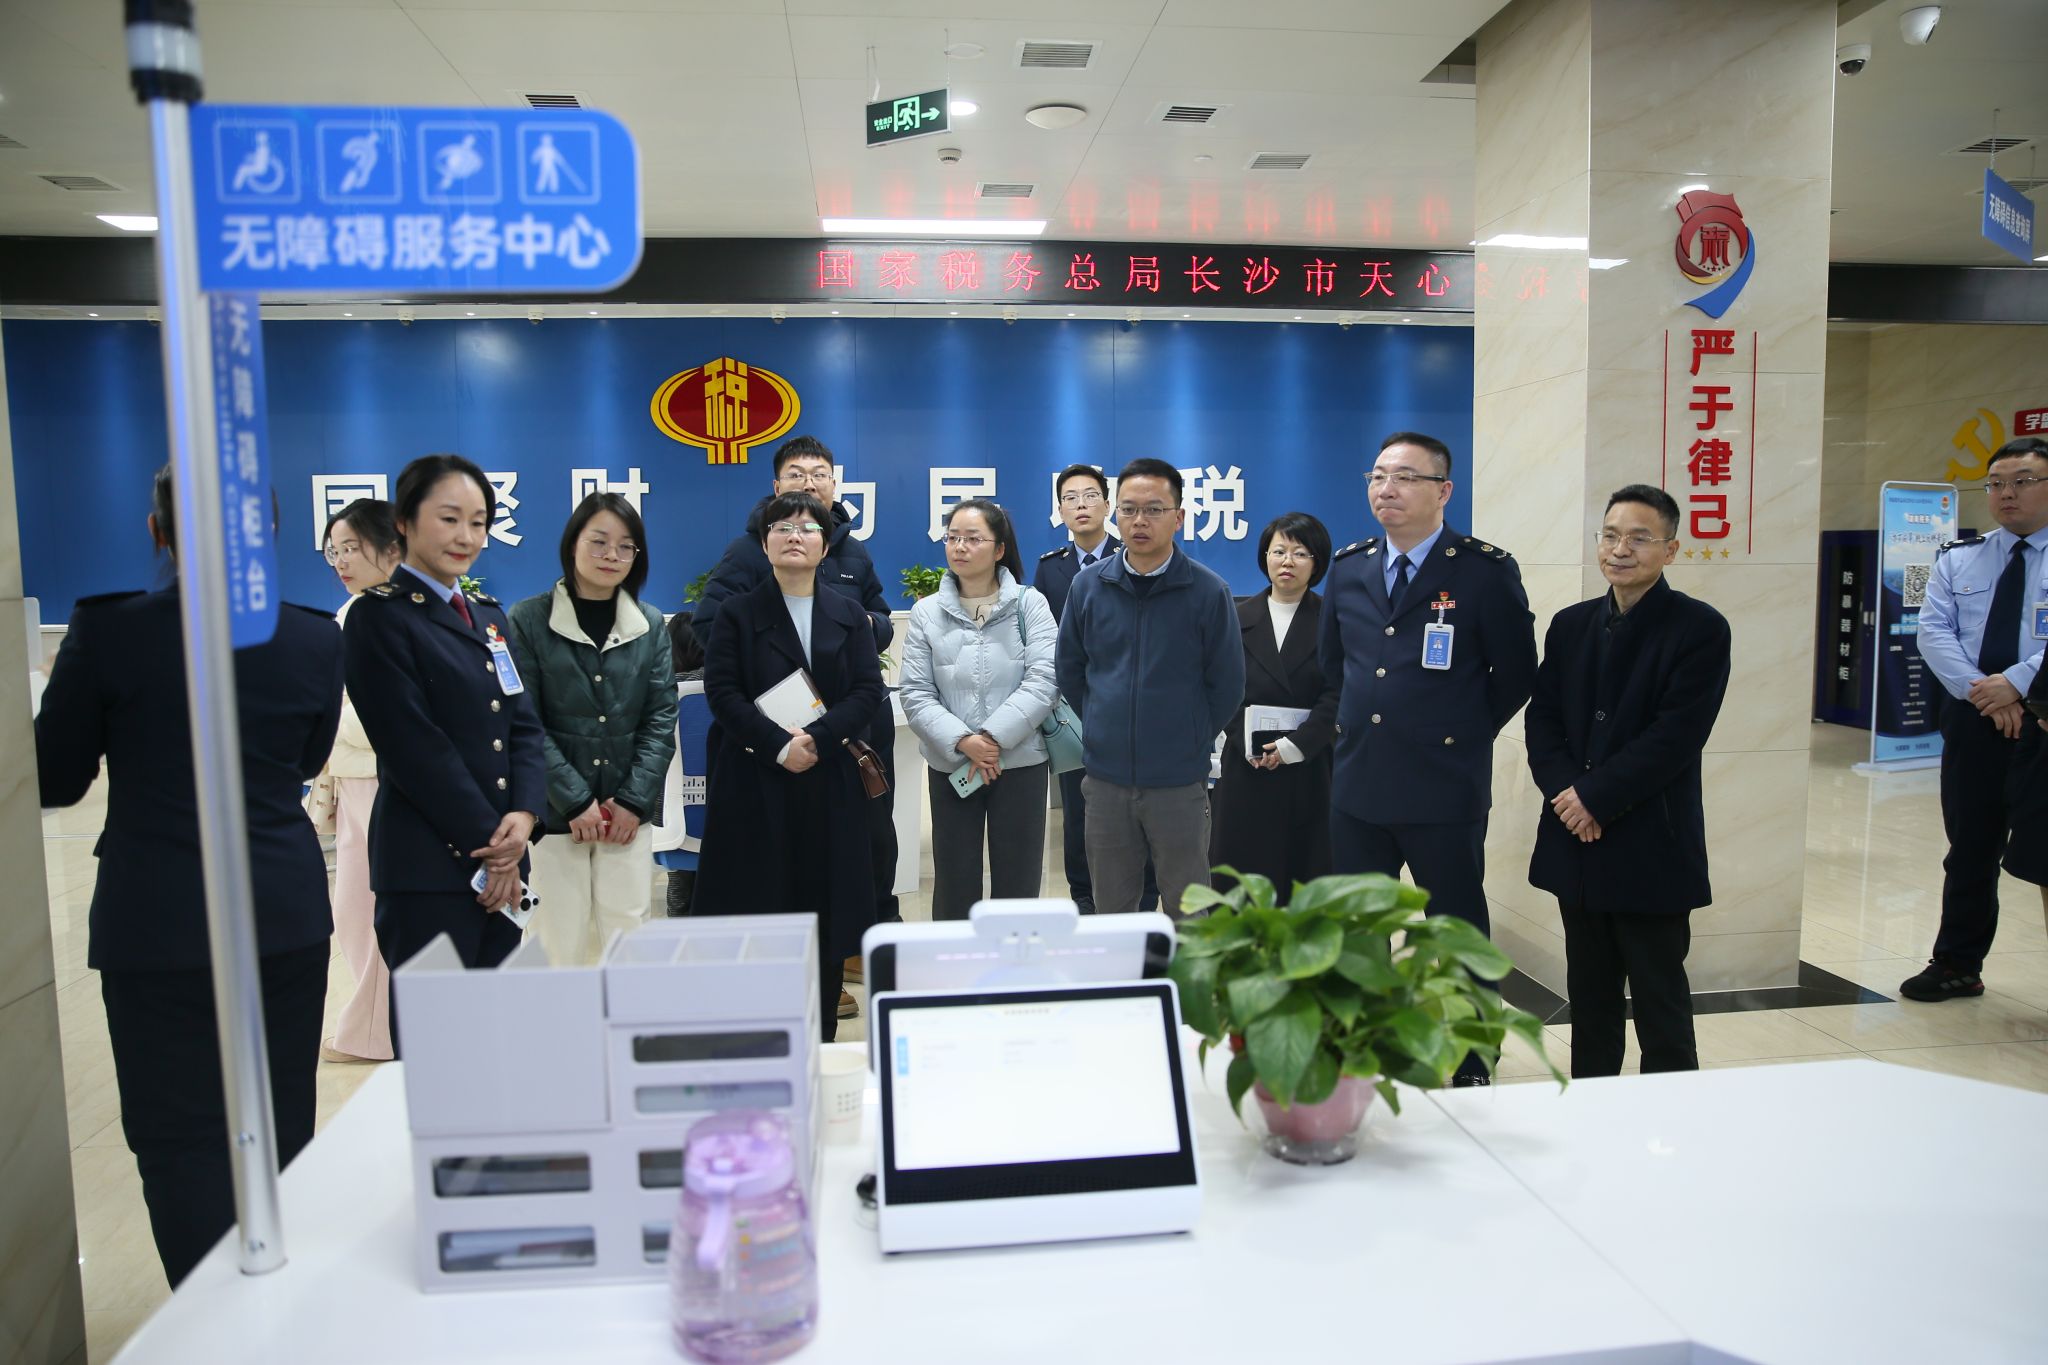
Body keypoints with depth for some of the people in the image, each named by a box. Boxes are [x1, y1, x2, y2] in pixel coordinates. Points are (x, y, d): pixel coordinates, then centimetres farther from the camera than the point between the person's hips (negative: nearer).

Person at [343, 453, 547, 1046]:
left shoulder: (488, 615, 16)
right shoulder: (381, 616, -5)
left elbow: (525, 724, 10)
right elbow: (415, 747, -12)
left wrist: (524, 815, -7)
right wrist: (487, 846, -11)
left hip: (500, 862, 7)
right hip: (429, 865, -6)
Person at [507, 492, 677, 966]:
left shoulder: (651, 626, 9)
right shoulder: (528, 620, -1)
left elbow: (661, 719, 4)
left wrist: (633, 800, -7)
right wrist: (575, 801, -12)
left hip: (629, 815, 3)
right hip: (553, 815, -2)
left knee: (627, 940, 3)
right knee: (559, 945, 0)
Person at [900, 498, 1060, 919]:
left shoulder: (1030, 605, 0)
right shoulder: (926, 612, 3)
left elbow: (1043, 681, -10)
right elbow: (915, 695, -3)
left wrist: (993, 737, -18)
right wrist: (962, 741, -17)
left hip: (1021, 763, -1)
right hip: (950, 767, 1)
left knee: (1017, 884, 9)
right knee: (954, 885, 8)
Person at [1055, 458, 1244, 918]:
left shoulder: (1208, 591, -8)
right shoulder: (1088, 585, -1)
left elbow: (1227, 685, 1)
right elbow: (1069, 670, 11)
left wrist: (1190, 739, 5)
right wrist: (1102, 727, 11)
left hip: (1179, 781, -2)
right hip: (1106, 777, 2)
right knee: (1111, 913, 14)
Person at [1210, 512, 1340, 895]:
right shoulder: (1238, 619, 8)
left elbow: (1336, 695, -6)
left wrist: (1295, 745, -16)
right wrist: (1248, 746, -10)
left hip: (1310, 768, -1)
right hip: (1247, 768, 2)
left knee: (1306, 874, 2)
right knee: (1241, 875, 3)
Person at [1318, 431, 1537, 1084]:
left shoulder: (1486, 570, -8)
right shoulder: (1347, 567, 7)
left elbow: (1516, 674, -1)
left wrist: (1460, 734, 3)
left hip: (1444, 791, -5)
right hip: (1357, 785, 5)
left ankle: (1470, 1070, 25)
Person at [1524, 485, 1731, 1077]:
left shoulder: (1700, 628, -6)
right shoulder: (1570, 624, 10)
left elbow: (1675, 736, -15)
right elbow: (1541, 717, 6)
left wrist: (1596, 797, -16)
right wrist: (1564, 789, -10)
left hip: (1652, 849, -5)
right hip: (1576, 841, 5)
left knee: (1660, 999, 6)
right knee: (1590, 995, 15)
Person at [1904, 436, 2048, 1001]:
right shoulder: (1957, 559, 10)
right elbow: (1933, 631, 0)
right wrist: (1979, 689, -14)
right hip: (1973, 720, 3)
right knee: (1970, 848, 11)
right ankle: (1957, 965, 22)